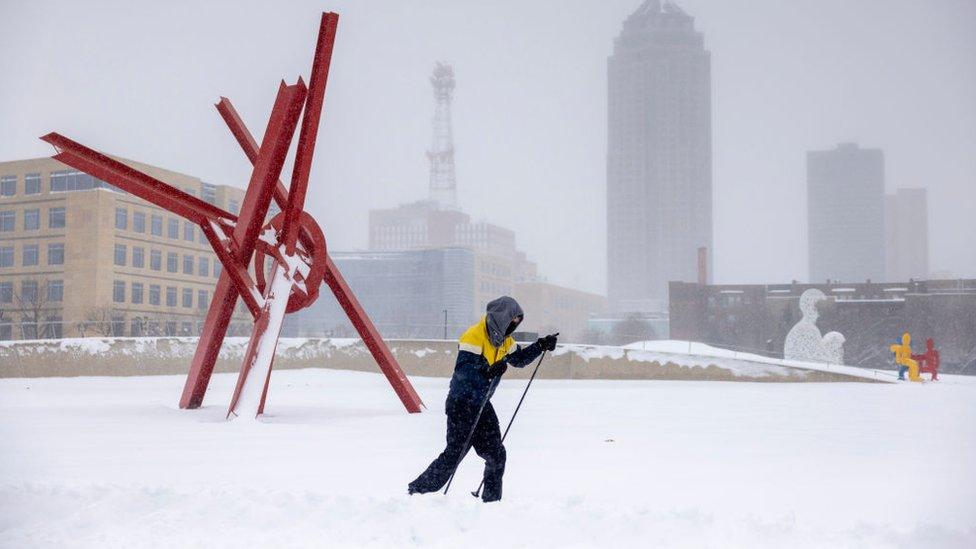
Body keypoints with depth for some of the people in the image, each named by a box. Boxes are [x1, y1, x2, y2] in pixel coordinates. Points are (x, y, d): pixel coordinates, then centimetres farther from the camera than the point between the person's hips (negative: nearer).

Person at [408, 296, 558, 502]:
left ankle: (492, 500, 19)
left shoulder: (504, 340, 8)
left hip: (482, 404, 8)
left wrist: (541, 346, 8)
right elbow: (461, 369, -28)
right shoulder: (474, 336, -19)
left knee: (496, 455, 6)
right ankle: (416, 490, -1)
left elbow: (519, 359, 21)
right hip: (461, 403, -8)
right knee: (454, 454, -11)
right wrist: (488, 371, -43)